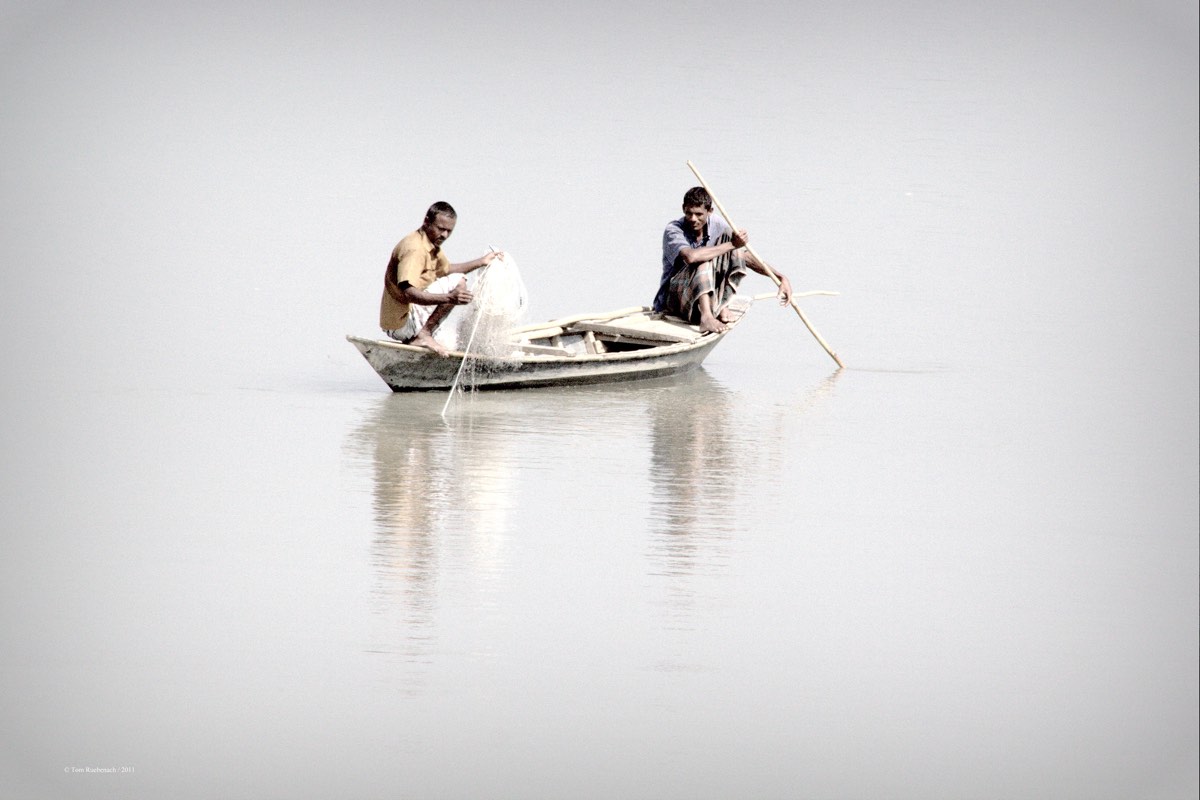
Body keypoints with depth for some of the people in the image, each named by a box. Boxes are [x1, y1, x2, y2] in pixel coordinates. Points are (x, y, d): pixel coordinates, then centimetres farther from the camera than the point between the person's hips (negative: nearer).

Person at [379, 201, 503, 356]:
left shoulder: (431, 245, 13)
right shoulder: (414, 249, -20)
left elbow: (446, 269, 35)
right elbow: (408, 293, -32)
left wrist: (481, 262, 28)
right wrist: (449, 298, -42)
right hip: (401, 323, -11)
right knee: (458, 282, -17)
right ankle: (423, 335, -19)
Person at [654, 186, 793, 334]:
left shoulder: (717, 226, -1)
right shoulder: (673, 230, -17)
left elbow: (745, 257, 2)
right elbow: (690, 256, -38)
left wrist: (781, 277, -8)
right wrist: (731, 244, -33)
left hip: (706, 297, 5)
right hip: (673, 296, -5)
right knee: (704, 260, -30)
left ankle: (722, 306, -18)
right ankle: (706, 317, -48)